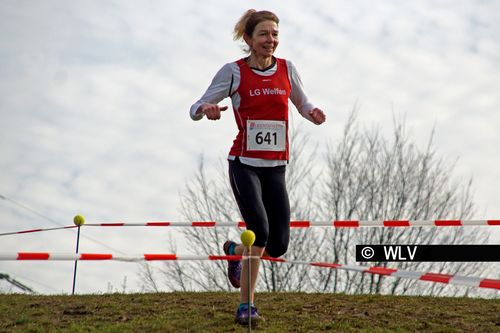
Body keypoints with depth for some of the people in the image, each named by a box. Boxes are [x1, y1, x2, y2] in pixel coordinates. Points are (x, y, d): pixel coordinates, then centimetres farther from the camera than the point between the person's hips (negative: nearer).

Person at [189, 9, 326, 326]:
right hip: (244, 164, -4)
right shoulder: (233, 71, -2)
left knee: (278, 246, -1)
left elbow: (303, 103, 20)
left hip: (276, 167, 4)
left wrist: (313, 113, -4)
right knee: (260, 231, -20)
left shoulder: (287, 69, 7)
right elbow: (195, 109, 0)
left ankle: (235, 250, 33)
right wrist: (207, 108, -24)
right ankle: (246, 305, -2)